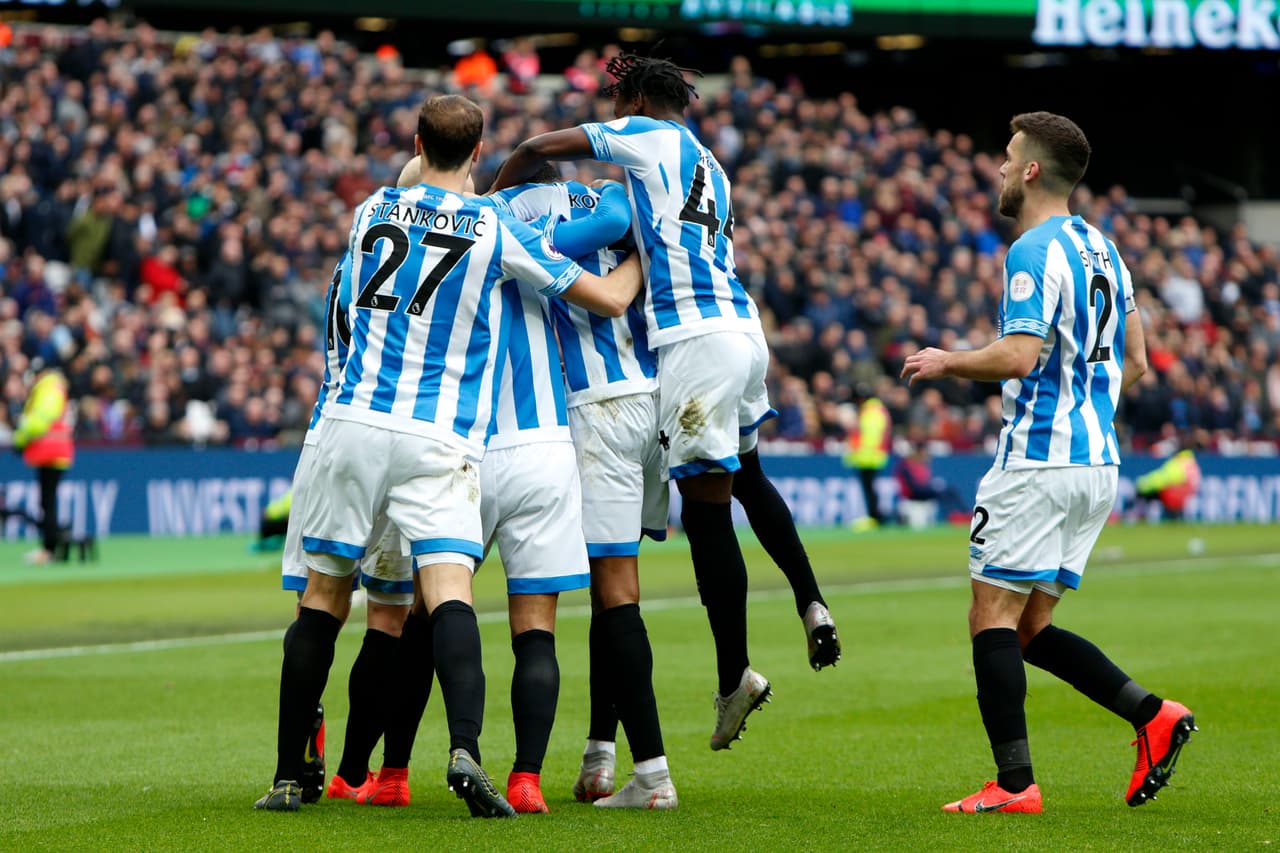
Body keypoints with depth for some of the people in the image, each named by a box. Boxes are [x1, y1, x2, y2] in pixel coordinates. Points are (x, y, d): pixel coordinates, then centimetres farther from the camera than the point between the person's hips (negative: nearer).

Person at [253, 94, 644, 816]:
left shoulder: (371, 212, 10)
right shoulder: (497, 230, 1)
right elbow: (609, 299, 6)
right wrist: (645, 258, 27)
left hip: (356, 424, 3)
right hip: (441, 439, -3)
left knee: (323, 597, 10)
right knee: (449, 591, -12)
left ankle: (289, 776, 12)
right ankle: (465, 749, -34)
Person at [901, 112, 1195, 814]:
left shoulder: (1034, 253, -12)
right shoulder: (1102, 250, 17)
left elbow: (1017, 357, -21)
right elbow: (1135, 362, 20)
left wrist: (944, 363, -6)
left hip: (1039, 460, -9)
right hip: (1098, 462, 9)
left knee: (993, 617, -5)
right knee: (1030, 628, 13)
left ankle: (1014, 783, -11)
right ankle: (1152, 714, -1)